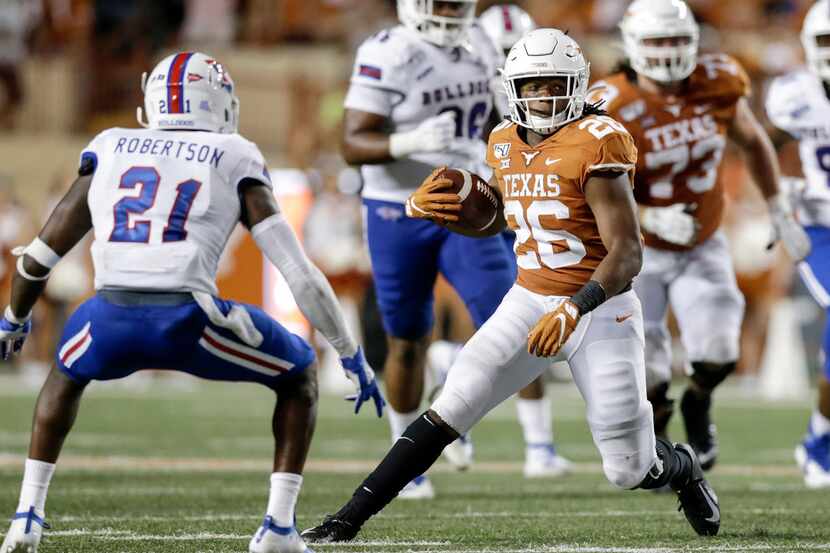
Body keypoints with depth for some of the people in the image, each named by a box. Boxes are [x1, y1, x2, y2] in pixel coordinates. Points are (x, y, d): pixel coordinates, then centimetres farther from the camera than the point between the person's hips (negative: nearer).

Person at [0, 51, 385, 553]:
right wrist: (351, 355, 20)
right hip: (186, 320, -3)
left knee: (69, 372, 38)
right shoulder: (235, 161, 15)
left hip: (111, 318, 3)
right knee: (299, 374, 23)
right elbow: (298, 271, 10)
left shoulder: (110, 150, 23)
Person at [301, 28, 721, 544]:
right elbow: (492, 221, 24)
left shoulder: (596, 144, -17)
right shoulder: (506, 143, 4)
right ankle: (349, 519, -9)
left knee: (628, 471, 1)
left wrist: (573, 309, -33)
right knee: (450, 409, -11)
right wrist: (437, 207, 4)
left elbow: (627, 254, -21)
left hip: (601, 309, -5)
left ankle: (682, 469, 38)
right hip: (530, 302, 5)